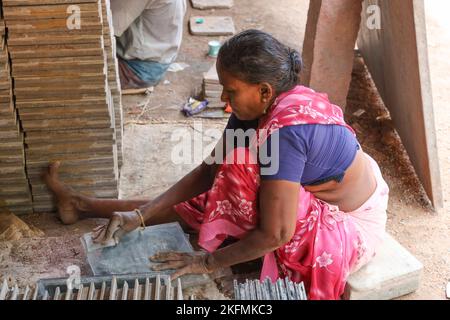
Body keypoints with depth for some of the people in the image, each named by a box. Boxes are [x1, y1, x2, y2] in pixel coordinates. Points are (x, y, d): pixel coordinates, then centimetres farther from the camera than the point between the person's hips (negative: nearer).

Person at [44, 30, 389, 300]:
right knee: (209, 198, 2)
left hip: (348, 229, -8)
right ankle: (83, 205, 15)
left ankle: (85, 206, -2)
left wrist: (207, 262, -21)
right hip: (316, 200, 8)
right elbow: (209, 170, -6)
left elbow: (274, 234, -32)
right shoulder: (260, 107, -9)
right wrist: (140, 215, -13)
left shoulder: (286, 132, -35)